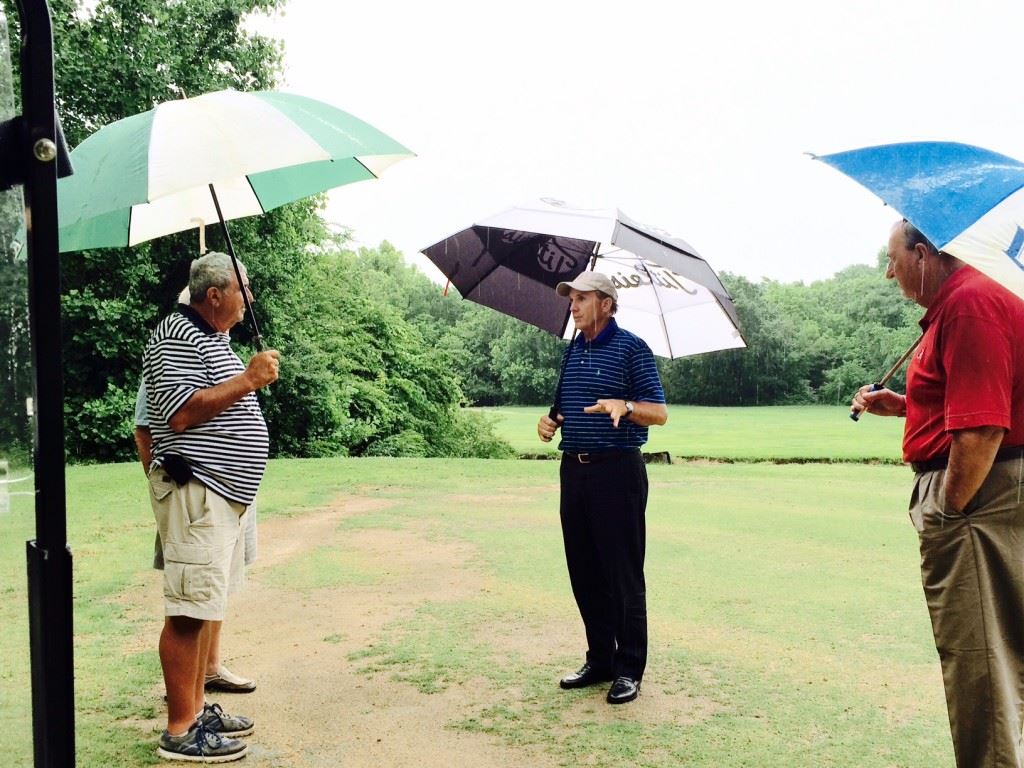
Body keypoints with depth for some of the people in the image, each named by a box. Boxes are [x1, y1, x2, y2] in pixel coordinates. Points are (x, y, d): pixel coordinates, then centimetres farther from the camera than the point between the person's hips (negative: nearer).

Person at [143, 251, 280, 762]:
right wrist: (248, 380, -21)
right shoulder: (177, 337, -12)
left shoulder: (213, 337, 20)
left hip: (222, 492, 11)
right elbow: (180, 414, -23)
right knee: (189, 611, -6)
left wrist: (253, 380, 16)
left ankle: (196, 709, 25)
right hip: (194, 492, -11)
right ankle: (180, 732, 2)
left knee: (204, 606, 15)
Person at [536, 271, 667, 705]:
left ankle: (628, 670, 9)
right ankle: (599, 660, 23)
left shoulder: (631, 348, -4)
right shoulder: (572, 351, 16)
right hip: (574, 469, 7)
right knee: (584, 571, 11)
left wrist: (624, 405, -27)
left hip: (617, 470, -7)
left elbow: (659, 412, -9)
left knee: (624, 573, -1)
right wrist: (550, 421, 3)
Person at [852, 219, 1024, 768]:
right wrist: (901, 405, 16)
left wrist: (949, 511, -17)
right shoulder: (954, 303, 16)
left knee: (975, 651, -2)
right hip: (972, 493, 11)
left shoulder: (970, 303, -17)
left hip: (978, 498, -11)